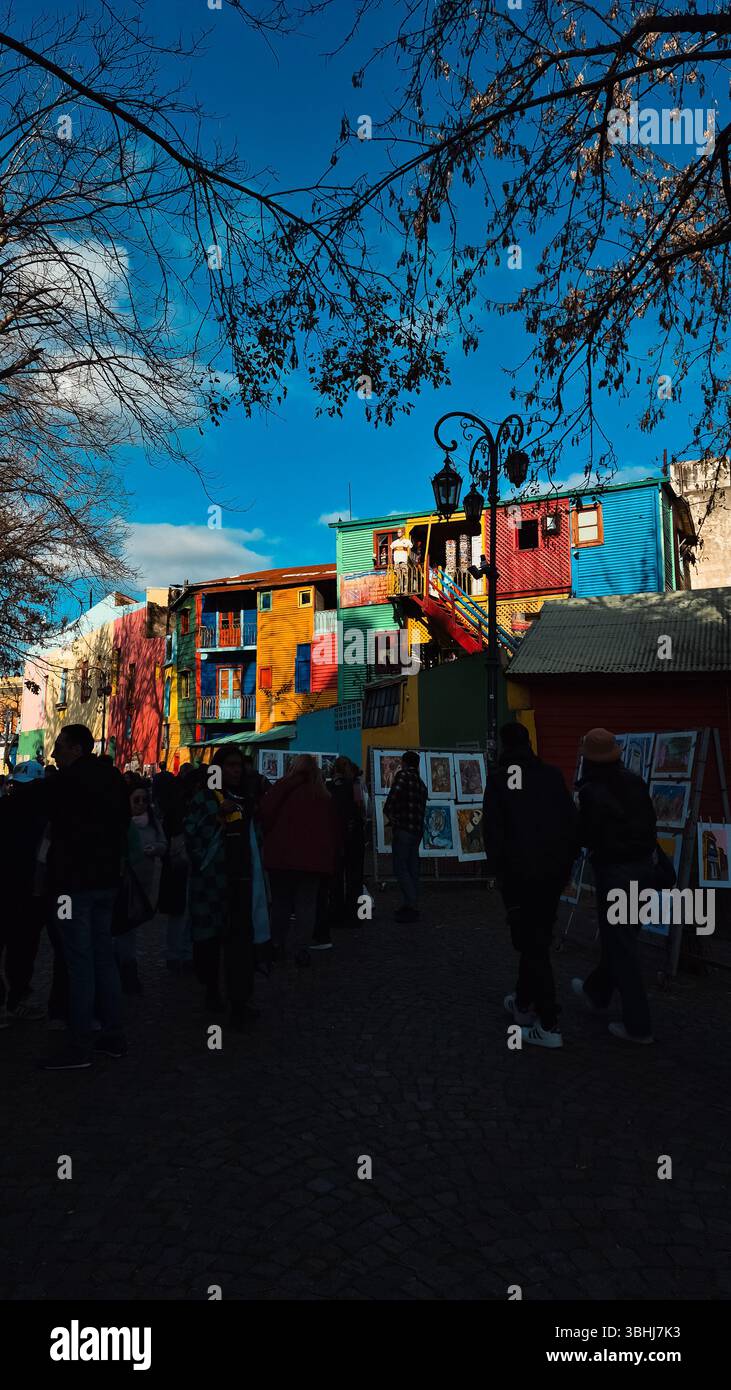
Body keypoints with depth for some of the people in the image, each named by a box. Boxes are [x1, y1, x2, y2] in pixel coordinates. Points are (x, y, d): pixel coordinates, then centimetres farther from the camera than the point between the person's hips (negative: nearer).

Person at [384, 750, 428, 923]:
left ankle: (411, 906, -13)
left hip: (403, 828, -8)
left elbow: (394, 794, -22)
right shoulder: (421, 783, 19)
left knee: (400, 868, -7)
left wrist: (388, 812, -7)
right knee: (412, 869, 12)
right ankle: (412, 905, 16)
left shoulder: (403, 775, -5)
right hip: (418, 830, 8)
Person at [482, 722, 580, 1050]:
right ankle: (524, 1003, 33)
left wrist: (498, 871, -2)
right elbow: (573, 822, 5)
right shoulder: (552, 775, 4)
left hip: (520, 874, -5)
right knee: (537, 939, 19)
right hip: (555, 872, 5)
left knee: (532, 944, 0)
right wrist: (567, 862, 11)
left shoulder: (499, 779, -6)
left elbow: (492, 831, -9)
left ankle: (548, 1025, -1)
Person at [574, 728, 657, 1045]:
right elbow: (650, 823, 4)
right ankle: (596, 992, 42)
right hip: (644, 867, 7)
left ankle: (638, 1025, 9)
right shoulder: (634, 781, 2)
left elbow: (588, 837, -13)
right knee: (620, 937, 21)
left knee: (621, 947, 3)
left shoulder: (591, 792, -17)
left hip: (615, 872, -7)